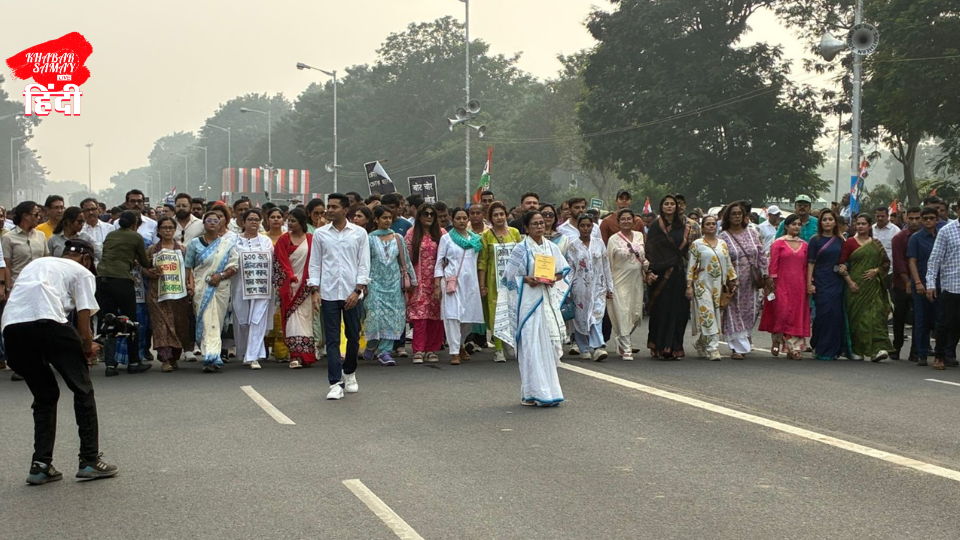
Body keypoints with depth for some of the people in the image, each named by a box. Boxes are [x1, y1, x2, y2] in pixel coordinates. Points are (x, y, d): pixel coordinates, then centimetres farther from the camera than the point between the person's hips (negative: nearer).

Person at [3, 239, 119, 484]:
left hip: (10, 325, 5)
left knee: (44, 395, 21)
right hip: (47, 322, -5)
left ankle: (41, 465, 14)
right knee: (83, 390, 11)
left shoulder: (34, 264, 36)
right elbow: (83, 320, 8)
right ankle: (90, 460, 11)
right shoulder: (82, 272, 19)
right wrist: (88, 349, 25)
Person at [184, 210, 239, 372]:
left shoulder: (228, 243, 9)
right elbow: (188, 266, 9)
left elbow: (234, 268, 4)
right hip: (201, 288, -1)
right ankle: (211, 357, -16)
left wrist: (221, 275, -12)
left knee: (217, 323, 2)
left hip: (221, 288, 1)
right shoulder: (194, 244, 10)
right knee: (207, 322, -10)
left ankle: (211, 359, 10)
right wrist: (190, 282, -6)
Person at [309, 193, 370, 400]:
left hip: (352, 293, 0)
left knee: (354, 336, 8)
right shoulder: (320, 234, 6)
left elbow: (364, 264, 1)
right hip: (328, 293, 0)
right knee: (332, 339, -2)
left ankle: (349, 373, 30)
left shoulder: (359, 233, 3)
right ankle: (335, 384, -2)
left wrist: (357, 290, -8)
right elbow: (314, 264, 8)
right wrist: (314, 290, -2)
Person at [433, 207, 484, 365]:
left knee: (469, 316, 7)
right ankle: (454, 352, -10)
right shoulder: (446, 238, 5)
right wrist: (437, 285, -4)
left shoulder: (476, 238, 14)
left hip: (470, 281, 4)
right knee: (453, 315, -11)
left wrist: (482, 284, 11)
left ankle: (460, 344, 31)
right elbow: (439, 263, 3)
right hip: (452, 280, -4)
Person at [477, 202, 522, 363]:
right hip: (494, 281, -2)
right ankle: (498, 349, 1)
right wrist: (482, 285, -5)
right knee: (496, 313, -4)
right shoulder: (486, 236, 1)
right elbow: (482, 262, 0)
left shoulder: (514, 233, 8)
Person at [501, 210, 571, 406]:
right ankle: (535, 392, -5)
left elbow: (563, 270, 15)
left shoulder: (551, 247, 10)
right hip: (528, 300, -5)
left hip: (548, 298, 5)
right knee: (532, 345, -7)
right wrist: (526, 279, -18)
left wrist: (554, 278, -5)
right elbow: (510, 275, -2)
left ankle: (548, 390, 14)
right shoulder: (521, 249, -3)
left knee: (549, 343, 5)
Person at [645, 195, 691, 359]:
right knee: (662, 309, -3)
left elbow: (687, 249, 12)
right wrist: (651, 271, -13)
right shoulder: (655, 227, 2)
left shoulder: (683, 227, 12)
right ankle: (660, 348, 2)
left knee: (678, 310, 1)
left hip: (679, 273, 3)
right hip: (661, 273, -3)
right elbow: (650, 250, -3)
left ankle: (674, 347, 9)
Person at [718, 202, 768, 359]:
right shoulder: (722, 237, -3)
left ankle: (745, 343, 22)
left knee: (749, 312, 8)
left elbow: (761, 254, 11)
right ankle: (738, 347, -2)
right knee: (734, 314, -4)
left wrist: (765, 274, 5)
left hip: (750, 282, 3)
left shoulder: (752, 233, 8)